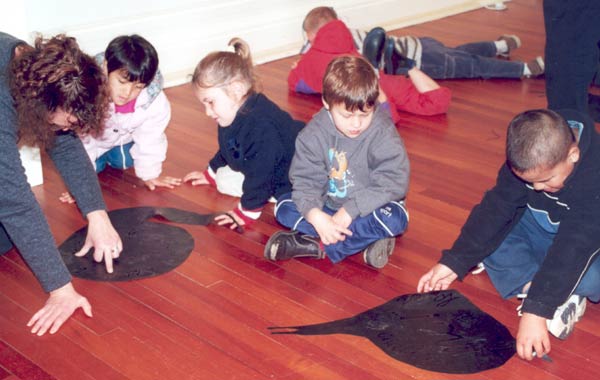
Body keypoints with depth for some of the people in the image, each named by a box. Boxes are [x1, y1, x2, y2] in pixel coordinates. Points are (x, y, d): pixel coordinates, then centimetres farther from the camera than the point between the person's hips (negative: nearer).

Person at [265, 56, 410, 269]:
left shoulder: (383, 133, -19)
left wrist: (351, 210, -31)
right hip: (328, 206, 4)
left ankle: (316, 244, -27)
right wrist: (315, 215, -34)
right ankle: (366, 239, -25)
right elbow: (305, 179, -14)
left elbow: (394, 183, -24)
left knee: (394, 218, -34)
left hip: (368, 207, -3)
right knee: (284, 207, -16)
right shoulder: (315, 133, -12)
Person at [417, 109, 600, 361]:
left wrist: (535, 310, -48)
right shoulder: (528, 160, -17)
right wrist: (454, 262, -21)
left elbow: (574, 247, -41)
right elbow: (496, 207, -14)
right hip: (541, 231, 7)